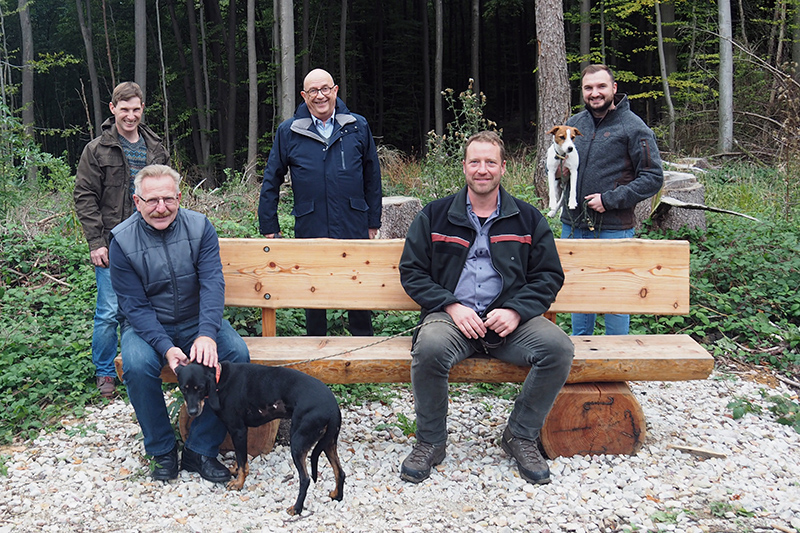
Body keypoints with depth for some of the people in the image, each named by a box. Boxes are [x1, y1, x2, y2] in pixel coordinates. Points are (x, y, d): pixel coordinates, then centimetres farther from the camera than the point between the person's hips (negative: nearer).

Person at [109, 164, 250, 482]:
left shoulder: (199, 227, -8)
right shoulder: (123, 241, -11)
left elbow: (212, 284, -18)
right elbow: (136, 306, -13)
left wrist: (207, 334, -36)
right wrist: (166, 348, -30)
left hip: (196, 321, 2)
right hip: (147, 325, -1)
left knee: (236, 353, -25)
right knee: (137, 365, -32)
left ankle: (200, 450, -12)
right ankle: (163, 452, -8)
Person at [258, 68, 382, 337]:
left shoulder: (358, 127, 5)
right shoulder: (288, 132, 3)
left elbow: (372, 178, 9)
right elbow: (271, 182, 7)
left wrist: (373, 222, 8)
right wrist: (270, 228, 4)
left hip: (354, 230, 0)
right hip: (309, 230, 0)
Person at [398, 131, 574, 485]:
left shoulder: (528, 218, 14)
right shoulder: (435, 215, 11)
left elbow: (549, 275, 11)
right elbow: (411, 271, 7)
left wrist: (516, 310, -8)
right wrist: (451, 306, -9)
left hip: (510, 320, 2)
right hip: (451, 314, -1)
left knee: (558, 348, -26)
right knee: (430, 348, -35)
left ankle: (522, 436, -2)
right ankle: (430, 442, -9)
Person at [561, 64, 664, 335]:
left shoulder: (633, 127, -6)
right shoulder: (573, 123, 10)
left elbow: (653, 178, -9)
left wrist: (609, 200, -16)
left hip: (613, 230, -5)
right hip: (573, 226, 5)